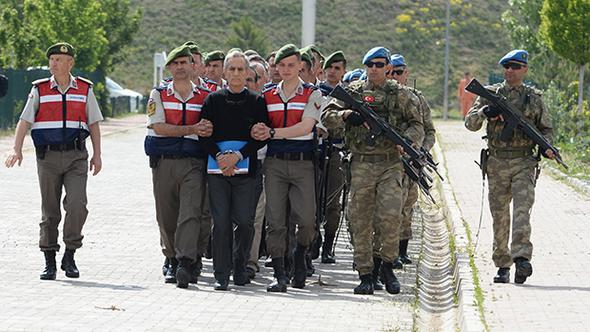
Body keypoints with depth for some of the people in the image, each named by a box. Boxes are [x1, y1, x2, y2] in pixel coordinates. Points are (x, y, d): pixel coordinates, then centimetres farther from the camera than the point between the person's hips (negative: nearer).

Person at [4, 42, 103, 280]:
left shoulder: (85, 90, 9)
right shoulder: (39, 90, 6)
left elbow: (93, 124, 13)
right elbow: (24, 121, 3)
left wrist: (97, 154, 7)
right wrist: (17, 149, -10)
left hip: (76, 156, 0)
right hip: (48, 156, 0)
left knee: (77, 204, -16)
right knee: (50, 211, 2)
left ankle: (70, 256, -3)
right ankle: (49, 262, 11)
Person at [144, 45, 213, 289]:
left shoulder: (205, 97, 10)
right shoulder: (159, 95, 7)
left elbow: (209, 130, 14)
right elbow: (160, 128, -6)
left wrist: (208, 131, -10)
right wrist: (193, 129, -12)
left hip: (193, 162, -1)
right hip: (163, 162, 1)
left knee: (191, 214, -14)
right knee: (166, 216, 6)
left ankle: (186, 263, -21)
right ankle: (172, 261, 22)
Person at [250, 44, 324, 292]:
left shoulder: (312, 94, 3)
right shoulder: (268, 96, 13)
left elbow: (305, 126, -10)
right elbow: (261, 129, 17)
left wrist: (273, 132, -14)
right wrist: (257, 133, -8)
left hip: (302, 162, -2)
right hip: (274, 162, 2)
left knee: (306, 219, -9)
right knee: (275, 220, -4)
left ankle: (300, 255, 21)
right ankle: (279, 275, 0)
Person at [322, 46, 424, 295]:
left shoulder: (401, 95, 8)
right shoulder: (353, 92, 9)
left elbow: (417, 125, 7)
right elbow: (326, 116, 5)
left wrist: (405, 140, -13)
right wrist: (346, 116, -15)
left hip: (392, 164, -1)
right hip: (361, 165, 1)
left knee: (390, 217, -14)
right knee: (360, 221, 1)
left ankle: (387, 263, 8)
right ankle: (365, 275, 9)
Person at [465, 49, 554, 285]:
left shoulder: (534, 98, 8)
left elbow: (546, 128, 14)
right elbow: (470, 123, 2)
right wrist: (485, 112, -19)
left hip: (524, 163, -1)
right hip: (497, 164, 1)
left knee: (522, 210, -18)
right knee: (499, 216, 6)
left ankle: (521, 258, -28)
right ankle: (502, 265, 15)